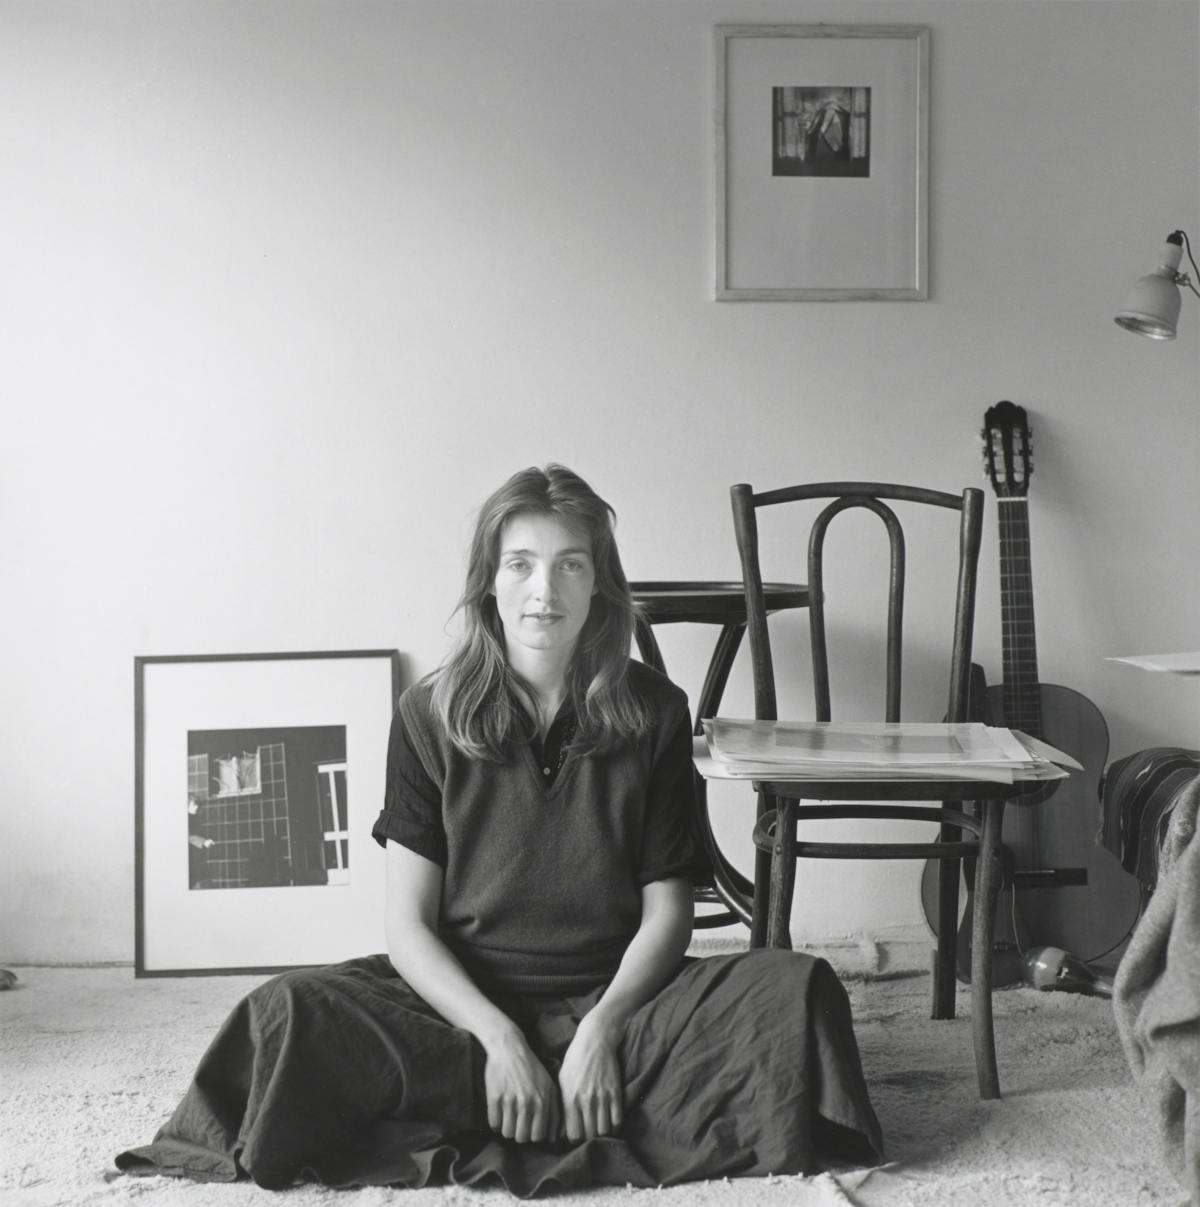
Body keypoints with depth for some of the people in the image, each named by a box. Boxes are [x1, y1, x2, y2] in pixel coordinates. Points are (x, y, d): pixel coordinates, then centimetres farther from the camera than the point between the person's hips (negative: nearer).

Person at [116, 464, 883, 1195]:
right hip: (467, 1002, -1)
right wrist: (499, 1038, -18)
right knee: (294, 1013, -29)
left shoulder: (652, 711, 2)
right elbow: (408, 926, -3)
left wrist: (602, 1028, -16)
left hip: (615, 998, 1)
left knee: (799, 993, -26)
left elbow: (666, 912, 1)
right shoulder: (432, 716, 0)